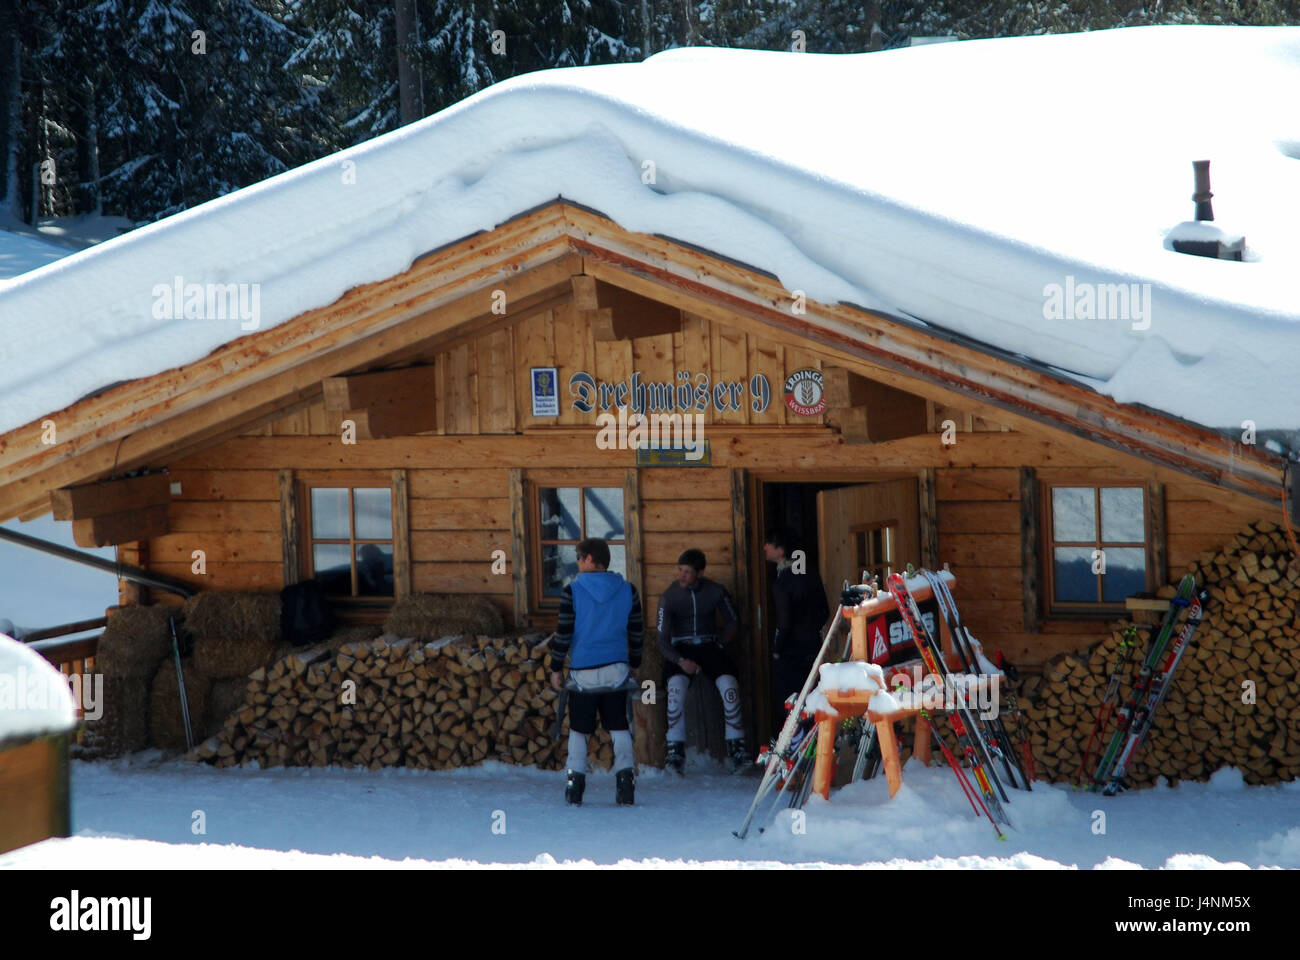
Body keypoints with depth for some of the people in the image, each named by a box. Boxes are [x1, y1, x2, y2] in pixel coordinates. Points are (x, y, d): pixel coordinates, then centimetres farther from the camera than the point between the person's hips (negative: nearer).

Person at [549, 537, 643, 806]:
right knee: (619, 728, 7)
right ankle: (625, 780, -5)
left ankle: (575, 786, 6)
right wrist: (633, 665, 21)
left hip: (583, 672, -2)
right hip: (617, 669, 2)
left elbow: (563, 632, -7)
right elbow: (636, 631, 9)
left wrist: (556, 668, 3)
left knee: (578, 730, 9)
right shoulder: (627, 590, 2)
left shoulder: (572, 591, -8)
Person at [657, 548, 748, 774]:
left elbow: (733, 622, 14)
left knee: (729, 685, -25)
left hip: (709, 646, 1)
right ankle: (675, 751, -27)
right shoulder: (669, 597, -5)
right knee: (676, 685, -30)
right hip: (680, 650, -1)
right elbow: (663, 641, -7)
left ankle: (736, 747, -17)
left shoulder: (716, 592, 0)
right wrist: (681, 661, -21)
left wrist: (721, 644, -1)